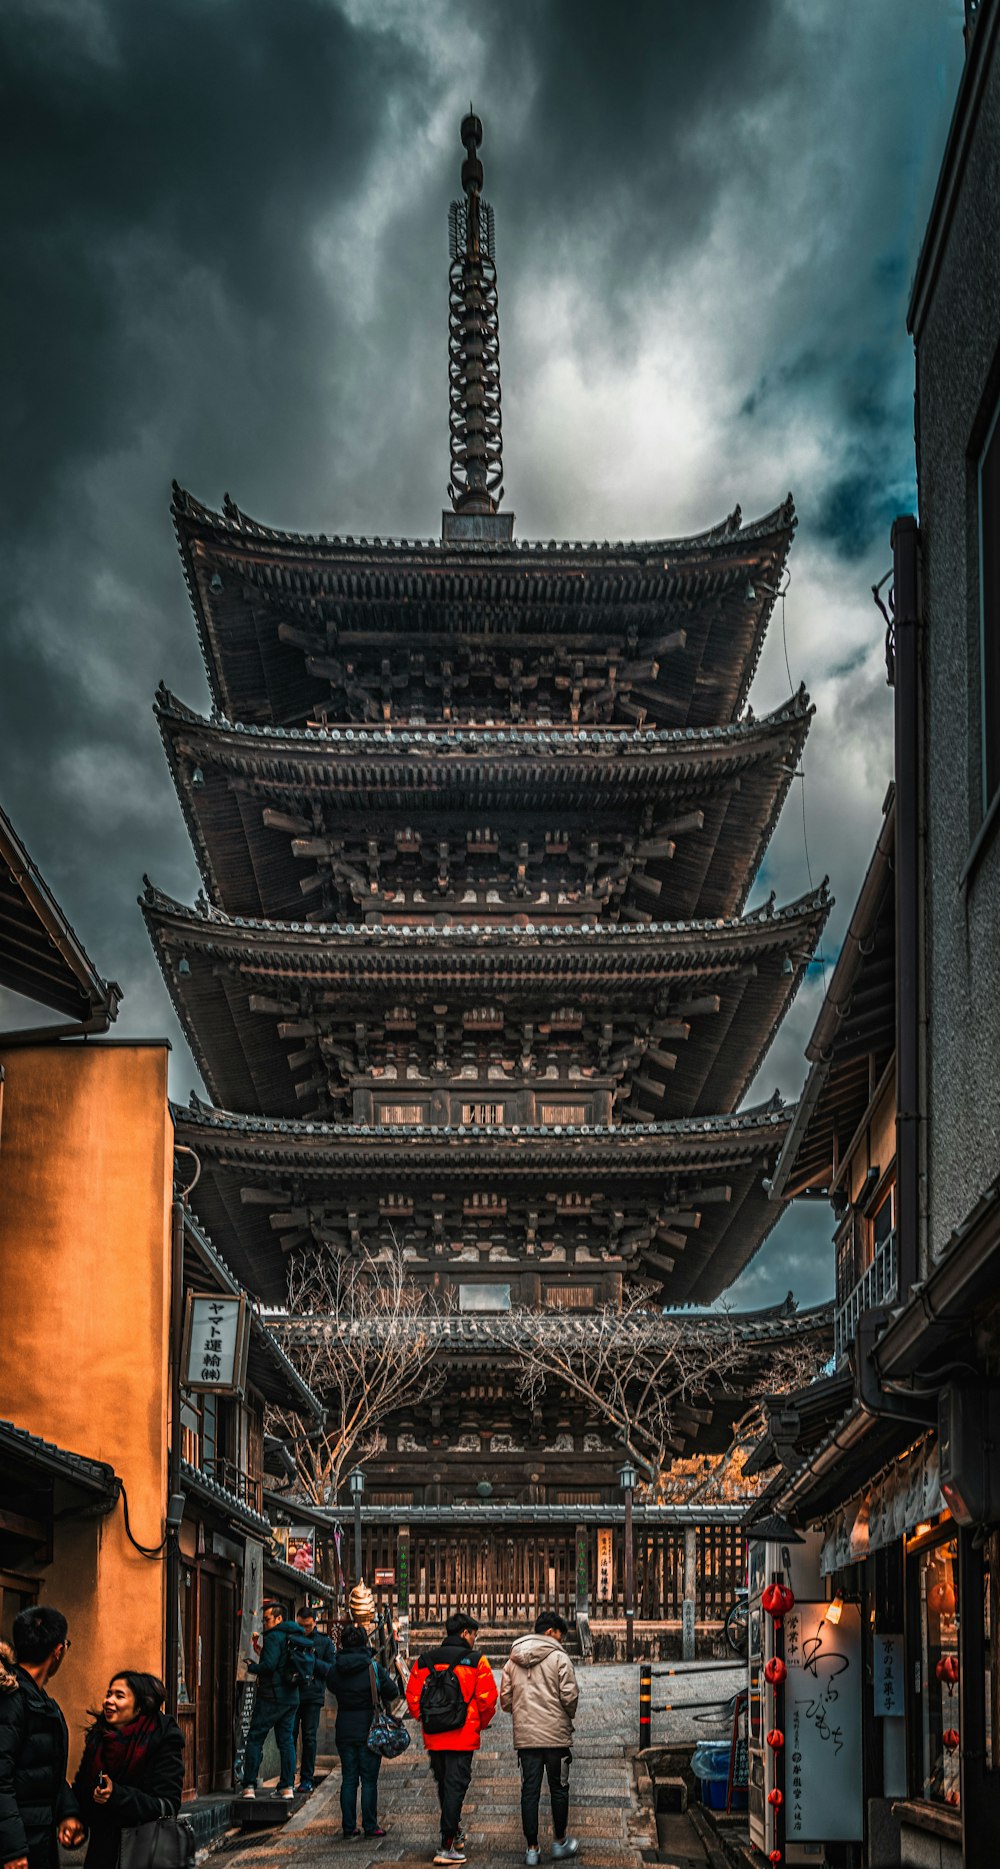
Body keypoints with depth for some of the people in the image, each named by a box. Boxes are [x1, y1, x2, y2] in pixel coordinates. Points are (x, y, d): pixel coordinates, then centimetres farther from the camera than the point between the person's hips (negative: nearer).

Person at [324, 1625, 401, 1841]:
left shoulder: (336, 1669, -1)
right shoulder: (373, 1667, -11)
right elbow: (392, 1692, -8)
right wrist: (390, 1680, 11)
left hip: (344, 1731, 3)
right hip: (368, 1729, -3)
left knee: (348, 1780, 9)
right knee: (369, 1780, 4)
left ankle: (349, 1827, 10)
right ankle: (370, 1827, 5)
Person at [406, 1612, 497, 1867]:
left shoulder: (424, 1662, 6)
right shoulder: (476, 1662, -6)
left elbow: (412, 1697, 3)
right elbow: (487, 1699, -8)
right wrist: (482, 1723, 9)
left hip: (433, 1738, 4)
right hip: (463, 1736, -4)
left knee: (444, 1786, 19)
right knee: (455, 1787, -2)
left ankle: (455, 1834, 34)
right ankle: (447, 1846, -7)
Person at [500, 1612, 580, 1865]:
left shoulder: (513, 1660, 7)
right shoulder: (558, 1657, -8)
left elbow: (505, 1698, 6)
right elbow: (570, 1695, -13)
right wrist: (568, 1715, 6)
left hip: (525, 1737, 4)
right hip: (556, 1734, -4)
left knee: (529, 1791, 6)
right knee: (559, 1789, 11)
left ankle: (532, 1848, 8)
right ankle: (559, 1842, 21)